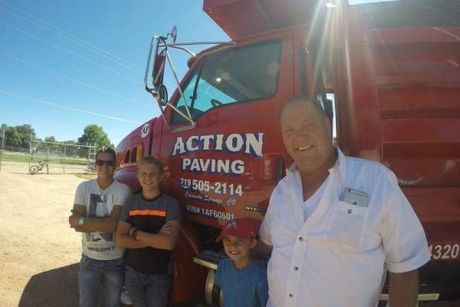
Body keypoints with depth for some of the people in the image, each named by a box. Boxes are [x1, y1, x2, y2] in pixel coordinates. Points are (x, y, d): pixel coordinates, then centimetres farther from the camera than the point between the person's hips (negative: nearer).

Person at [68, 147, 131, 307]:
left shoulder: (122, 190, -14)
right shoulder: (84, 187, -6)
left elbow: (113, 223, -23)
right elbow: (76, 224, -13)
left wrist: (82, 221, -20)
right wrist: (104, 224, -22)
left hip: (115, 259, -1)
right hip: (89, 258, 2)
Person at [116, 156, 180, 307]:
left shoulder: (170, 203, -14)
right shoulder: (131, 202, -3)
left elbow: (168, 243, -24)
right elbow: (121, 240, -10)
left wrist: (135, 232, -18)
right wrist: (155, 239, -20)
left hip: (159, 275, -3)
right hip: (133, 272, 3)